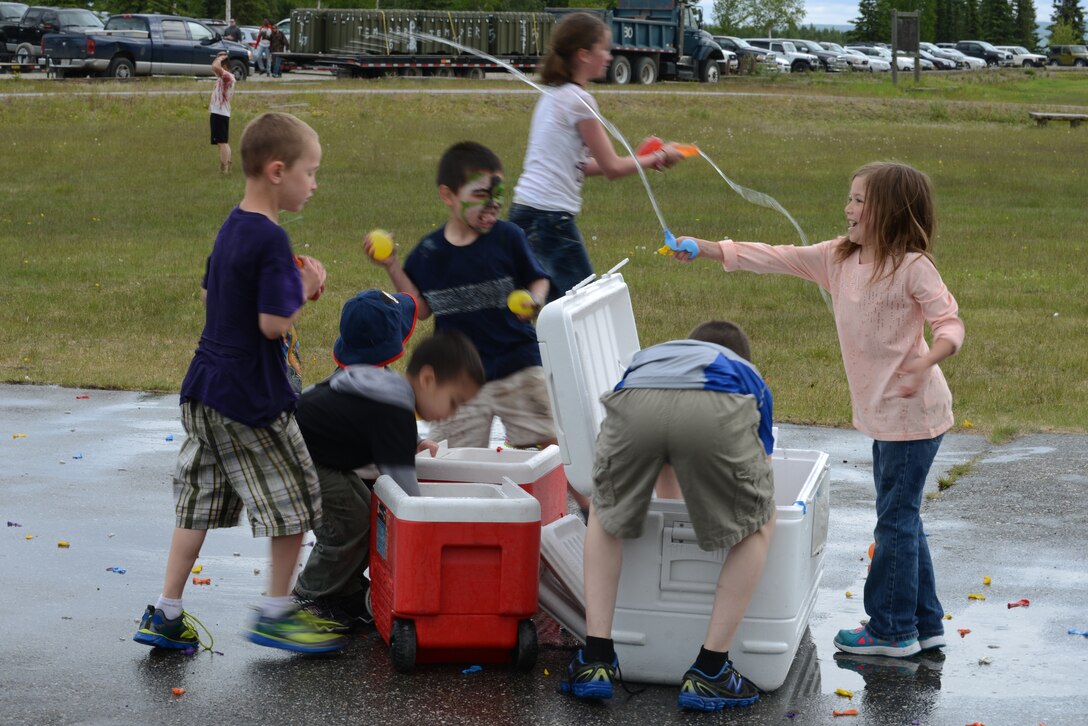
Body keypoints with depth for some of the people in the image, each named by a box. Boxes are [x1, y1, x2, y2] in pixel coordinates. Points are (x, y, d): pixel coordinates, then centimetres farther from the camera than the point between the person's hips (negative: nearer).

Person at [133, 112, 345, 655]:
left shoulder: (231, 228, 10)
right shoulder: (271, 240, -19)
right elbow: (274, 323, -23)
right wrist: (304, 289, -6)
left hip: (205, 391, 9)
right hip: (252, 397, -9)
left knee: (200, 502, 13)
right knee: (295, 500, 6)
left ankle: (165, 614, 16)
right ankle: (276, 613, 15)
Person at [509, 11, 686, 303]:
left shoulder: (553, 96, 14)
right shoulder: (578, 100, -12)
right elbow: (612, 168, -9)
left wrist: (639, 160, 16)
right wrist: (659, 157, 6)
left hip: (525, 212, 9)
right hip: (551, 218, -9)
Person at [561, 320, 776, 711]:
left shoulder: (649, 356, 49)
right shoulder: (748, 376, 43)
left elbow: (666, 486, 60)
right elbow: (760, 473, 52)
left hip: (634, 402, 2)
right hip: (717, 408, -2)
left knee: (605, 516, 32)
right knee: (757, 527, 25)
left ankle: (596, 660, 20)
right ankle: (708, 673, 18)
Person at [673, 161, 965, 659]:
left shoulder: (912, 267, -15)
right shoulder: (838, 257, 6)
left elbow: (950, 323, -18)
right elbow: (778, 259, 7)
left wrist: (927, 360, -37)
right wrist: (710, 250, 2)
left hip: (912, 411, -8)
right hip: (881, 412, 8)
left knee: (896, 518, -2)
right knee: (900, 518, 15)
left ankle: (892, 630, 7)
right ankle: (924, 625, 24)